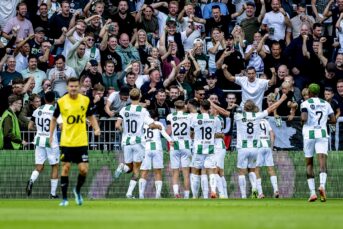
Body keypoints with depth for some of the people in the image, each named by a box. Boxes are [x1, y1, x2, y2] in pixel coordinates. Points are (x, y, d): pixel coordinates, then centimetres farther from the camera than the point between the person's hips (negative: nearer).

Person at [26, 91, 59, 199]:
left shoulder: (37, 110, 4)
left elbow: (30, 126, 8)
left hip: (39, 140, 4)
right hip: (51, 141, -4)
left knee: (39, 167, 8)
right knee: (55, 166, 10)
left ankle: (31, 180, -24)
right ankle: (53, 193, 9)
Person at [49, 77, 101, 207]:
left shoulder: (85, 100, 0)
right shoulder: (61, 102, -4)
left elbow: (90, 116, 13)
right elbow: (54, 119, 9)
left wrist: (96, 128, -4)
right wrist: (51, 135, 1)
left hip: (81, 141, 1)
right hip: (66, 141, -1)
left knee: (83, 169, -5)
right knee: (65, 168, -1)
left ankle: (77, 190, 24)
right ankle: (64, 198, 8)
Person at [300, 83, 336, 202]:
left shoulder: (305, 103, -1)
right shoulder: (326, 104, 11)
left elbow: (304, 119, -15)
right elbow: (333, 120, 8)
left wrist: (302, 120, 7)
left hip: (309, 134, -1)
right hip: (322, 134, 1)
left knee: (309, 163, 10)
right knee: (322, 161, -9)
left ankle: (312, 192, 4)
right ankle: (322, 185, -36)